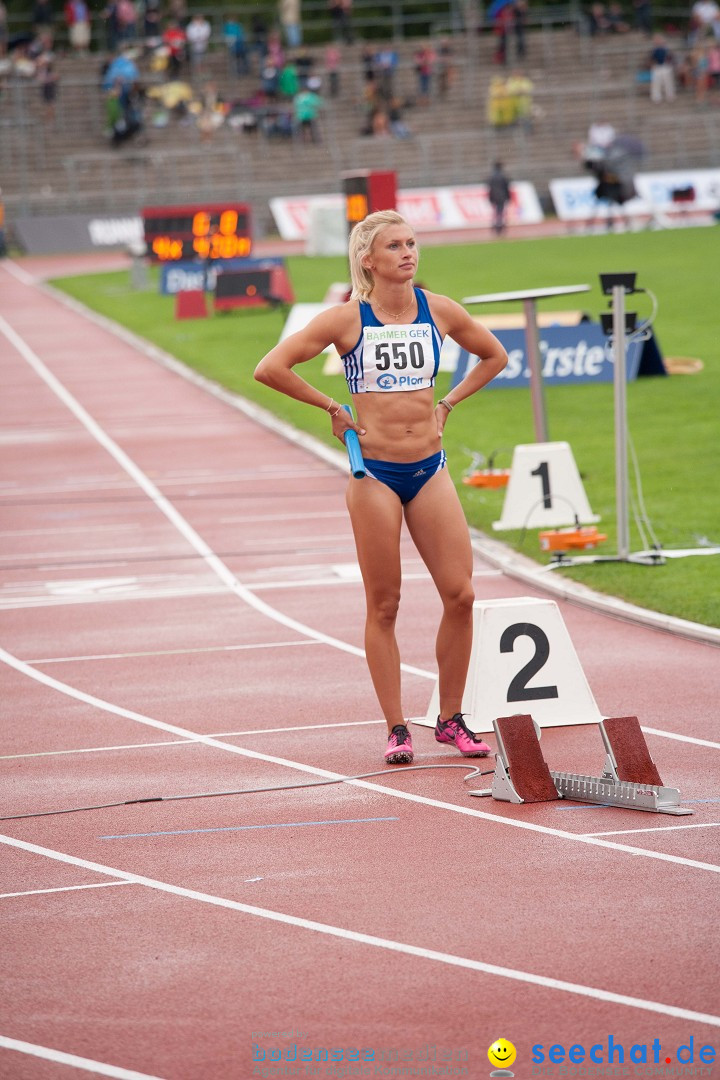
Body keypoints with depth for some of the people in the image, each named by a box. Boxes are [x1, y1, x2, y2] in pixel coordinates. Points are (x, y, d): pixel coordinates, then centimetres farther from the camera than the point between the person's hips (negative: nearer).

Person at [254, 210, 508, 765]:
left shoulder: (439, 310, 3)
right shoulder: (348, 319, -7)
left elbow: (494, 356, 19)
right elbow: (270, 369, -10)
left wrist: (447, 404, 10)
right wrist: (332, 408, -5)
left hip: (429, 468, 3)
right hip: (374, 471, -3)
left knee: (460, 594, -3)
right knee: (384, 605, 1)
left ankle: (451, 719, 11)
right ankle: (397, 729, 8)